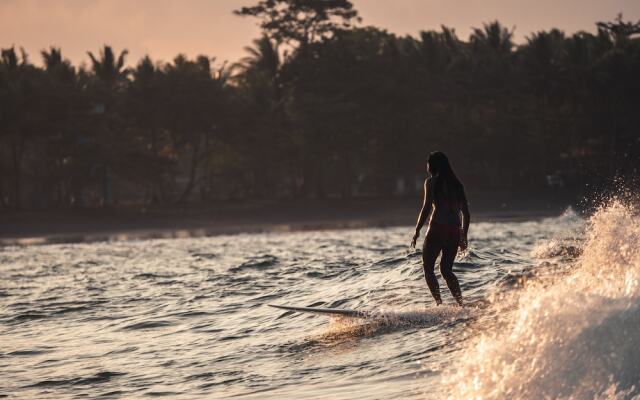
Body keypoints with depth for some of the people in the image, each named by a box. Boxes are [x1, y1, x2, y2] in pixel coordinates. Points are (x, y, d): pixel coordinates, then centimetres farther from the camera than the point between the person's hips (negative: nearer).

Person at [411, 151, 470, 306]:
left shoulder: (431, 182, -2)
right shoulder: (456, 183, 16)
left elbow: (427, 208, -12)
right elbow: (466, 213, 16)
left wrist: (417, 231, -8)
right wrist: (463, 236, 22)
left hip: (437, 229, -6)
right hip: (455, 230, 6)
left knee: (428, 269, 5)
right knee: (446, 269, 15)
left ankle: (439, 304, -10)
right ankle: (461, 304, 2)